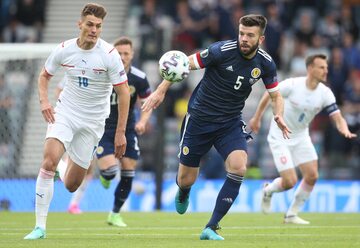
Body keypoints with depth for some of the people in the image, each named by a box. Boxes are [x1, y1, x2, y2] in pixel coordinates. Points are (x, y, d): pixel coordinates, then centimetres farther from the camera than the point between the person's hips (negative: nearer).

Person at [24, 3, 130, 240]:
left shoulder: (109, 54, -15)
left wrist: (120, 132, -11)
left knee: (71, 185, 2)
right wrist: (44, 100, -8)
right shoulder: (64, 50, -7)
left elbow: (124, 92, -9)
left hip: (93, 120, -1)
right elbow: (45, 75, 12)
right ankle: (40, 227, -19)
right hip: (65, 112, 1)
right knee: (49, 160, -25)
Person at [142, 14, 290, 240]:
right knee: (186, 179, 4)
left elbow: (275, 95, 7)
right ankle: (183, 194, 47)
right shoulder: (222, 51, -20)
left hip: (230, 123, 2)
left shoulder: (265, 63, -7)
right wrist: (161, 91, -13)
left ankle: (211, 228, -14)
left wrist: (279, 116, -14)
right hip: (199, 119, -2)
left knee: (239, 167, -23)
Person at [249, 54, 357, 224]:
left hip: (301, 137, 5)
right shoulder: (292, 85, -23)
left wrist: (345, 130, -37)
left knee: (312, 176, -7)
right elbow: (269, 95, -5)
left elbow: (338, 118, -14)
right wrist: (257, 118, 4)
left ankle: (291, 215, 12)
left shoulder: (325, 93, -12)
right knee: (290, 182, -13)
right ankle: (268, 190, 24)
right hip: (280, 138, -5)